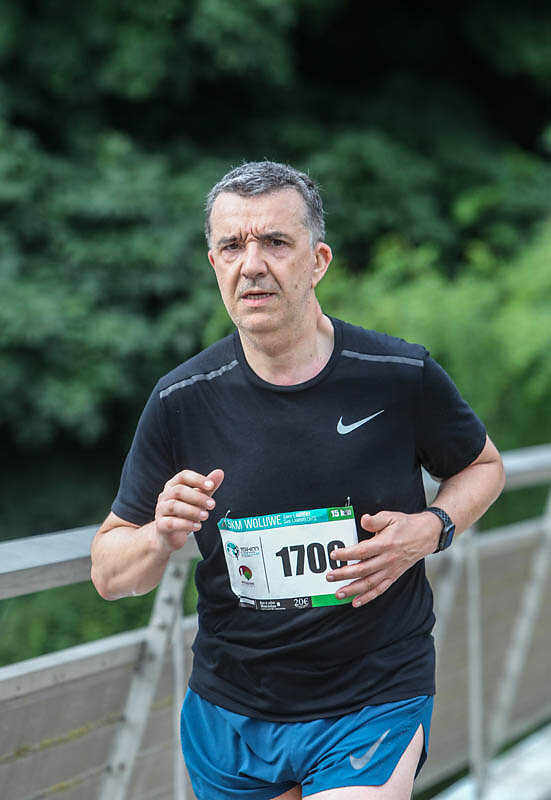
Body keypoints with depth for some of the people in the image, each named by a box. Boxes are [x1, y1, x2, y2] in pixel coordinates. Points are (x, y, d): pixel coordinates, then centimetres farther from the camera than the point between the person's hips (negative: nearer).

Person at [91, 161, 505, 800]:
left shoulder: (402, 377, -9)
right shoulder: (182, 401, -7)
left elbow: (483, 466, 10)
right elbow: (108, 574, 0)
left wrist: (431, 530, -10)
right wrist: (161, 538, -22)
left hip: (374, 705, -2)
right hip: (228, 716, 2)